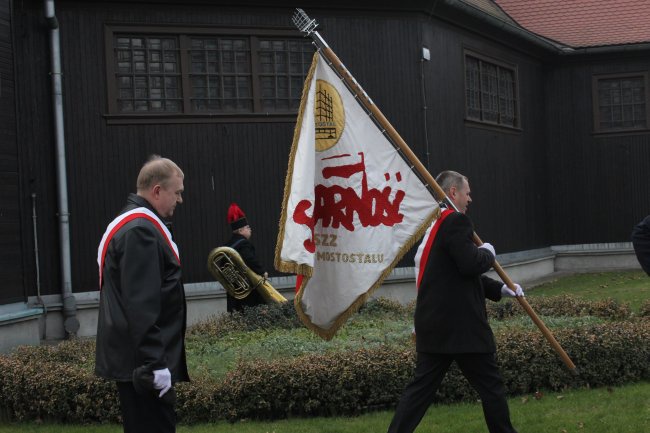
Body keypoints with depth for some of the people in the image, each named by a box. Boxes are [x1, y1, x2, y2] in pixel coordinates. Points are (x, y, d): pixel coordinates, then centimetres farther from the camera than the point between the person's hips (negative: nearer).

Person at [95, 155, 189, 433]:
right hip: (142, 360, -11)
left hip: (130, 357, 11)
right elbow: (142, 306, -24)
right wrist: (155, 363, -23)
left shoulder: (130, 224, 16)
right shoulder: (140, 231, -17)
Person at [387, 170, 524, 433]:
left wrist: (501, 289, 20)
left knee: (422, 386, 8)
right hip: (460, 324, -9)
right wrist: (488, 253, -2)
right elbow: (470, 265, -23)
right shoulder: (456, 221, -13)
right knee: (490, 386, 5)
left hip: (433, 324, 9)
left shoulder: (432, 226, 18)